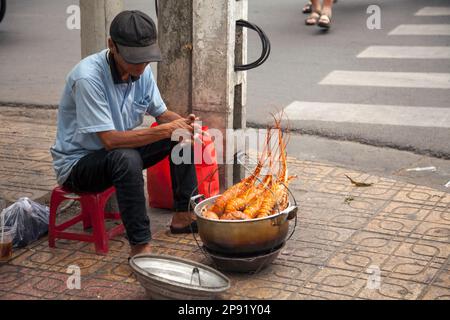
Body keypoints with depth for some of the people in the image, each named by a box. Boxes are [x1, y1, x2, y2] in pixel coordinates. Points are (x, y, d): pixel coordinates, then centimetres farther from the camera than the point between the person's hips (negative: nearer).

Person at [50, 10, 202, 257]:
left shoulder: (142, 71, -7)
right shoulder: (88, 77, -29)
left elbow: (161, 114, 6)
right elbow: (110, 139, -32)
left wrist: (182, 123, -17)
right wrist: (165, 130, -34)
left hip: (119, 153, 8)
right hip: (77, 162, -8)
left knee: (182, 136, -3)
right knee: (126, 158, -38)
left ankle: (183, 215, 3)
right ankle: (140, 247, -33)